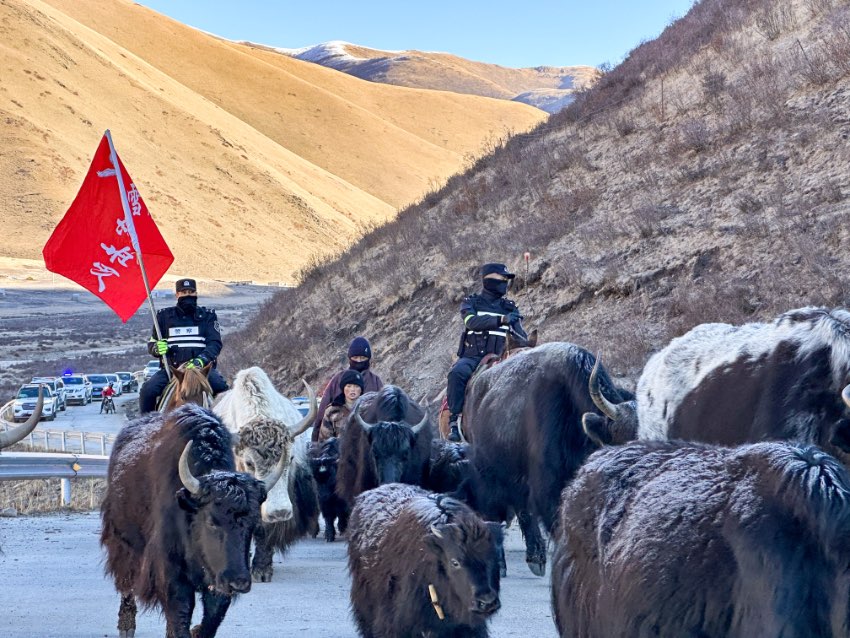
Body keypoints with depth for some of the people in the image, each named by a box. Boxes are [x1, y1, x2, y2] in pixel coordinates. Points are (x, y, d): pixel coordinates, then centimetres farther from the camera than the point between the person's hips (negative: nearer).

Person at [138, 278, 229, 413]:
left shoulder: (208, 315, 12)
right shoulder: (164, 316, 15)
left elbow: (215, 343, 0)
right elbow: (151, 344, 19)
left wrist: (200, 361, -20)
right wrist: (157, 348, -8)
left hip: (202, 366, -1)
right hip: (170, 367, 1)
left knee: (221, 387, -30)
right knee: (147, 391, -24)